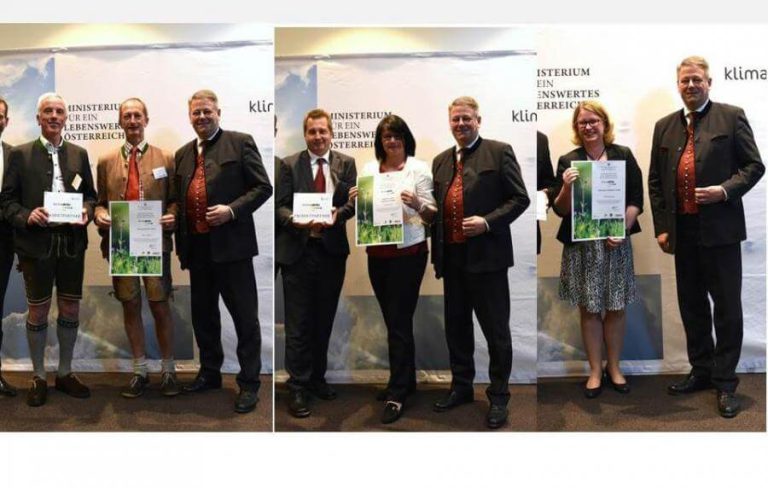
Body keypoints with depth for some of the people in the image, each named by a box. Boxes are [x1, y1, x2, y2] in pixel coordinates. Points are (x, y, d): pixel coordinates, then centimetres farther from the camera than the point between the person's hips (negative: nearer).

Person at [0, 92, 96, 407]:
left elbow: (90, 194, 12)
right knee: (38, 311, 7)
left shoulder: (79, 154, 9)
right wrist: (26, 216, -18)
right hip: (36, 243, -2)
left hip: (72, 242, 3)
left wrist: (86, 211, -9)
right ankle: (38, 377, 20)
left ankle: (65, 373, 25)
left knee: (70, 309, 10)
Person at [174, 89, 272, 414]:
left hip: (231, 244, -6)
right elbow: (179, 199, 20)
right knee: (202, 314, 16)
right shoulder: (183, 154, 16)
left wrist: (232, 210, -18)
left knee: (244, 316, 0)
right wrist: (179, 242, 13)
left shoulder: (240, 142, -1)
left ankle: (249, 383, 10)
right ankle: (209, 373, 31)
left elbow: (263, 187, -5)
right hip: (196, 246, 6)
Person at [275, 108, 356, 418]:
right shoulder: (289, 165, 2)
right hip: (298, 251, -2)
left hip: (332, 250, 2)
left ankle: (317, 378, 29)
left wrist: (337, 214, -23)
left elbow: (352, 202, -1)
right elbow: (280, 205, -3)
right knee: (298, 323, 1)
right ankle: (298, 387, 10)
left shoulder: (346, 163, 6)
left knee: (324, 320, 13)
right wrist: (296, 220, -23)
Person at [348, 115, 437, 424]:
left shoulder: (419, 168, -3)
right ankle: (405, 379, 30)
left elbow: (430, 215, -3)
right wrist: (354, 200, -6)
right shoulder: (369, 168, 10)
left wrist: (417, 204, -24)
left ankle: (396, 394, 3)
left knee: (399, 321, -4)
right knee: (392, 318, 14)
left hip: (408, 253, -5)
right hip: (377, 253, 5)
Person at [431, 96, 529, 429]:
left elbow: (520, 199, -5)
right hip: (451, 257, 6)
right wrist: (436, 252, 10)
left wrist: (487, 222, -18)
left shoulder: (499, 152, -2)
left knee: (496, 329, 3)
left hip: (487, 255, -6)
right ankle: (461, 386, 31)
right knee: (456, 325, 15)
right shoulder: (440, 161, 14)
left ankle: (498, 395, 17)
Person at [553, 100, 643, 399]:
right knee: (589, 309, 5)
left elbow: (636, 200, 2)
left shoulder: (623, 155, 2)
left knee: (616, 307, 8)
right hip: (581, 244, -1)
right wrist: (566, 188, -19)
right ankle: (595, 370, 18)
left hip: (616, 242, 1)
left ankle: (613, 367, 25)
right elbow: (560, 210, 0)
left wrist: (621, 229, -12)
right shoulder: (568, 161, 1)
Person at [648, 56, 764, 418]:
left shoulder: (731, 117, 1)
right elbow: (655, 181, 12)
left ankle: (725, 382, 12)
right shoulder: (664, 127, 12)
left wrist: (725, 190, -17)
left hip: (720, 229, -4)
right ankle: (701, 371, 27)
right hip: (682, 232, 4)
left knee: (727, 307, 1)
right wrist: (661, 227, 7)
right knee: (691, 305, 12)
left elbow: (754, 166, 0)